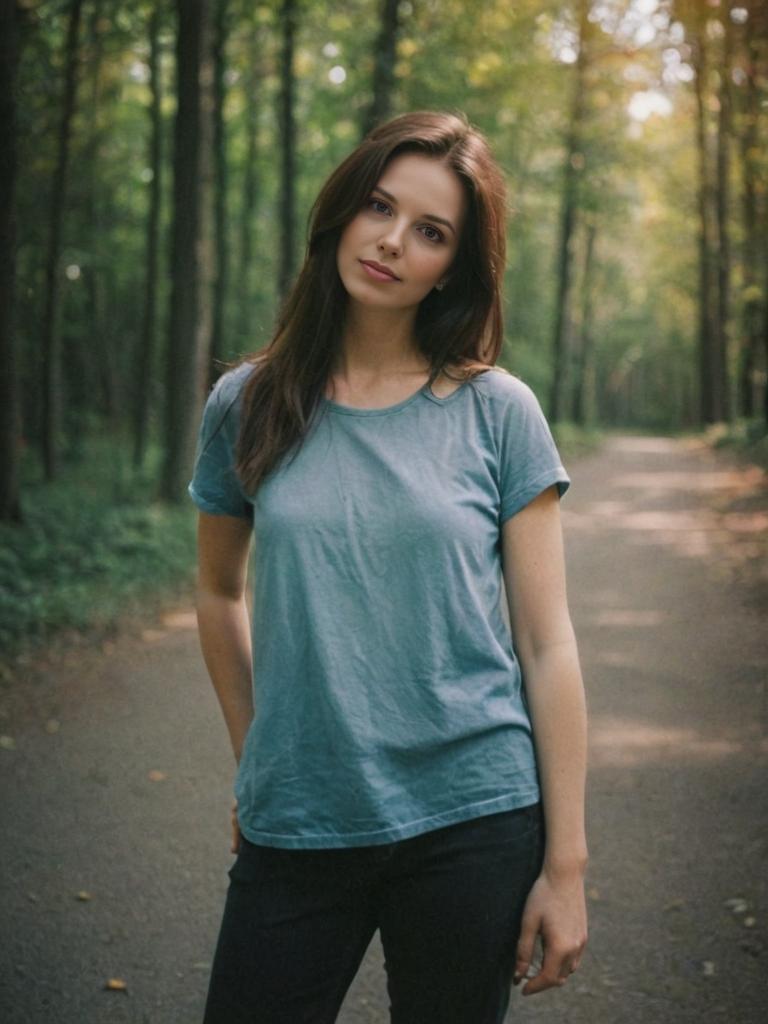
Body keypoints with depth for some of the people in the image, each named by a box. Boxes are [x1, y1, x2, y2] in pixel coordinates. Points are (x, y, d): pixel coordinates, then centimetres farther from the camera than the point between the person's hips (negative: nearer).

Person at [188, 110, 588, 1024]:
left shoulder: (497, 412, -3)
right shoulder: (247, 404, 2)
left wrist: (565, 864, -4)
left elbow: (547, 646, -3)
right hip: (293, 830, 2)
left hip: (474, 824, -1)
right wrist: (255, 763, 13)